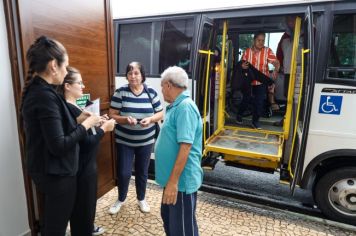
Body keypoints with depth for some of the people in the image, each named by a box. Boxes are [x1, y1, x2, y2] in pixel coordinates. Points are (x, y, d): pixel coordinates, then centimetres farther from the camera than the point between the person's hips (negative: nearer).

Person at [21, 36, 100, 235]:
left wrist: (77, 120, 5)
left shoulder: (35, 91, 4)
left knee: (49, 220, 27)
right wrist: (86, 125, -17)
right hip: (57, 173, -9)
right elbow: (59, 146, -28)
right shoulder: (46, 96, -25)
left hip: (46, 170, 9)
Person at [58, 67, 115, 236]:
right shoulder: (70, 110, -25)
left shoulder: (72, 107, 6)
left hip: (86, 163, 10)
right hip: (82, 165, -10)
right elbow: (87, 142, -27)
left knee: (88, 199, 26)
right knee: (83, 202, 10)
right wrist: (104, 128, -15)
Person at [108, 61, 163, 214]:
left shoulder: (151, 92, -2)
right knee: (123, 172, 4)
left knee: (142, 172, 14)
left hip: (146, 141, 2)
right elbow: (112, 115, -7)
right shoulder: (120, 92, -7)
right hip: (124, 141, -1)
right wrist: (125, 119, -26)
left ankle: (141, 199, 39)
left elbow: (160, 113, 1)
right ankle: (121, 199, 34)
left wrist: (150, 119, -20)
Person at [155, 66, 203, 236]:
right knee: (168, 217, 25)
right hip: (173, 177, 10)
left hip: (181, 180, -9)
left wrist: (173, 182, -25)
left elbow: (185, 147, -27)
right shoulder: (176, 106, 10)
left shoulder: (185, 107, -22)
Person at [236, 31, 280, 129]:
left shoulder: (267, 51, -9)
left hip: (262, 81, -1)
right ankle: (239, 114, 40)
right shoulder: (247, 51, -4)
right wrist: (243, 66, -20)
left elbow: (276, 62, -19)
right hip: (249, 80, 1)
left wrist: (276, 70, -41)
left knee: (259, 102, 1)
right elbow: (242, 63, 6)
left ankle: (255, 121, 19)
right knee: (246, 100, 14)